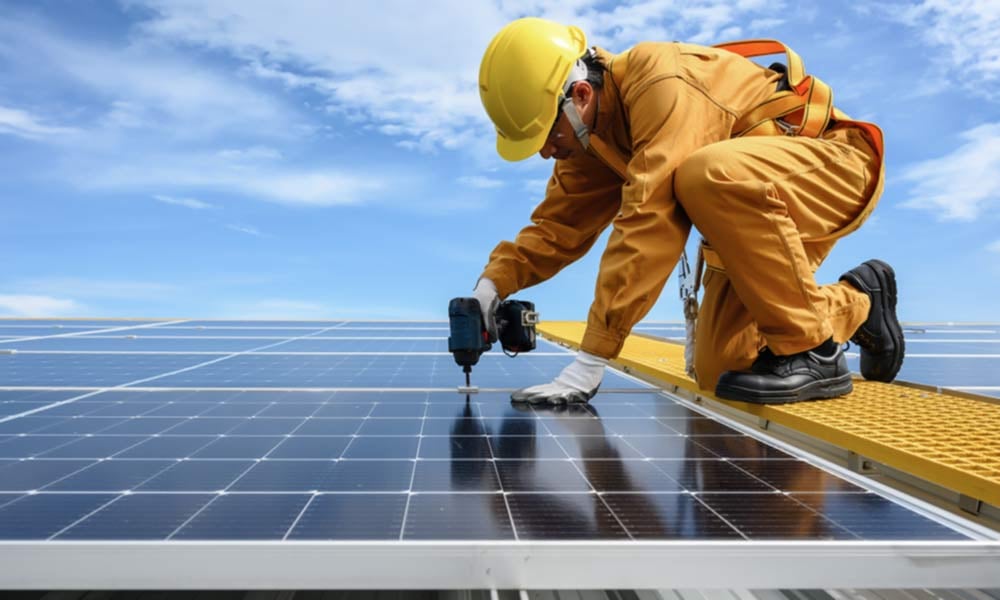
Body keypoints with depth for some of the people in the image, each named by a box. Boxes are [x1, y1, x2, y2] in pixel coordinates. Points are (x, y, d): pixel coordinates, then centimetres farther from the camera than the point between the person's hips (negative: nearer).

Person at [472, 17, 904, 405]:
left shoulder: (663, 84, -30)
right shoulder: (592, 136, -2)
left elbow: (649, 222, -37)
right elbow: (559, 225, 0)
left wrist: (590, 360, -37)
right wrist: (493, 284, -17)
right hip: (757, 208, 8)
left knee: (710, 174, -40)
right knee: (718, 373, 0)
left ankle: (811, 351, -21)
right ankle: (855, 306, 23)